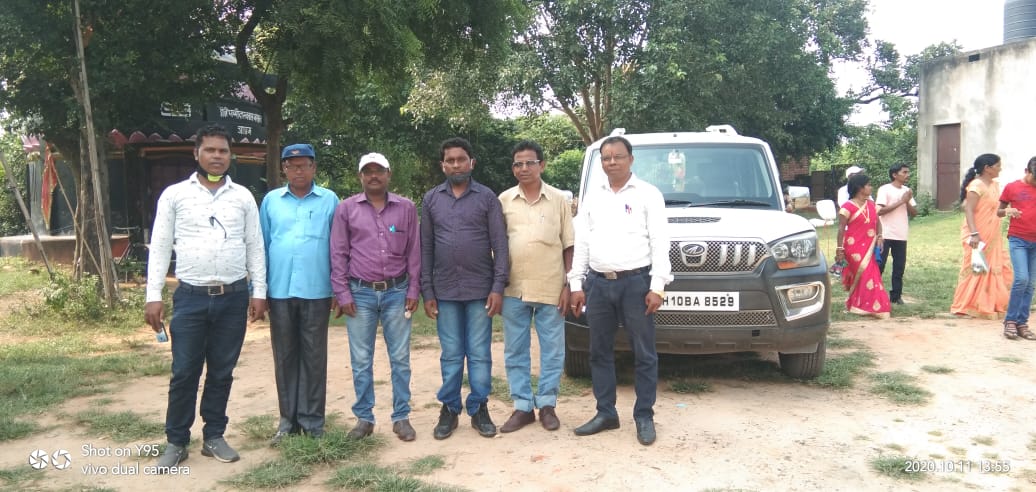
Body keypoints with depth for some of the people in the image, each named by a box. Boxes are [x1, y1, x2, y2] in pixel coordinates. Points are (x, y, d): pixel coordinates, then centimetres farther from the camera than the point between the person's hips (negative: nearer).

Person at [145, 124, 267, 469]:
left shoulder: (243, 196, 6)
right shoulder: (174, 195, 2)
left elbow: (255, 247, 7)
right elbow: (159, 247, 2)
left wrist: (258, 292, 2)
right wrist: (153, 296, -4)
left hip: (234, 298, 1)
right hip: (191, 297, -1)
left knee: (221, 372, 10)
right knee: (184, 373, 4)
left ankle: (214, 436, 23)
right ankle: (176, 441, 18)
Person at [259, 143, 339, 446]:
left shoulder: (329, 200, 3)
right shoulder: (270, 201, 8)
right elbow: (262, 246, 9)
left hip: (316, 292, -2)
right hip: (280, 291, 2)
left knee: (314, 356, 5)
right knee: (284, 357, 10)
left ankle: (312, 420, 14)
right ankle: (288, 419, 20)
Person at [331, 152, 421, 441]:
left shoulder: (406, 208, 5)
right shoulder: (346, 208, 2)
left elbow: (414, 252, 6)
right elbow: (338, 254, 2)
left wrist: (413, 290, 1)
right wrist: (342, 294, -3)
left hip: (397, 292, 1)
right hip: (360, 293, 0)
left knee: (400, 359, 5)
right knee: (361, 361, 6)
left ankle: (401, 417, 15)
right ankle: (364, 418, 17)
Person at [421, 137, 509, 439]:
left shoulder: (487, 198, 1)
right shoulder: (431, 199, 7)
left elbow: (500, 245, -2)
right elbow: (425, 248, 6)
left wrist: (498, 287, -9)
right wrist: (427, 292, 1)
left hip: (480, 289, -1)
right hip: (445, 290, 2)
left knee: (480, 354, 4)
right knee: (451, 355, 9)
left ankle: (479, 409, 15)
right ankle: (449, 409, 19)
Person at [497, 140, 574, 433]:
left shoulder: (559, 200, 2)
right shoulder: (503, 200, 5)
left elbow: (569, 245, 4)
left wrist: (568, 285, -2)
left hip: (551, 288, -1)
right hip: (514, 289, 1)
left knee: (552, 351, 6)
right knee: (515, 352, 7)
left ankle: (547, 404, 20)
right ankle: (522, 406, 18)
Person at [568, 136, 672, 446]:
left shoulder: (648, 194, 1)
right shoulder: (592, 196, 12)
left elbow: (659, 243, -4)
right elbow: (580, 243, 12)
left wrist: (657, 286, -12)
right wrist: (576, 285, 6)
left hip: (636, 282, -4)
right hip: (598, 283, 4)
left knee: (644, 354, 3)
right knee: (600, 352, 10)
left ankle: (644, 417, 13)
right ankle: (605, 413, 21)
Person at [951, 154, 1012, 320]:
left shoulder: (995, 184, 11)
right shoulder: (977, 185, -15)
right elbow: (969, 210, -22)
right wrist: (974, 234, -29)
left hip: (993, 236, 8)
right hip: (979, 236, -8)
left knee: (996, 269, 10)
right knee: (976, 269, -1)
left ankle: (993, 305, 19)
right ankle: (968, 306, 9)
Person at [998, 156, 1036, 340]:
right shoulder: (1012, 187, 1)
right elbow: (998, 212, 7)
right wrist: (1007, 211, -15)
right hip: (1018, 239, -3)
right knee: (1021, 278, -15)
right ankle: (1010, 321, -4)